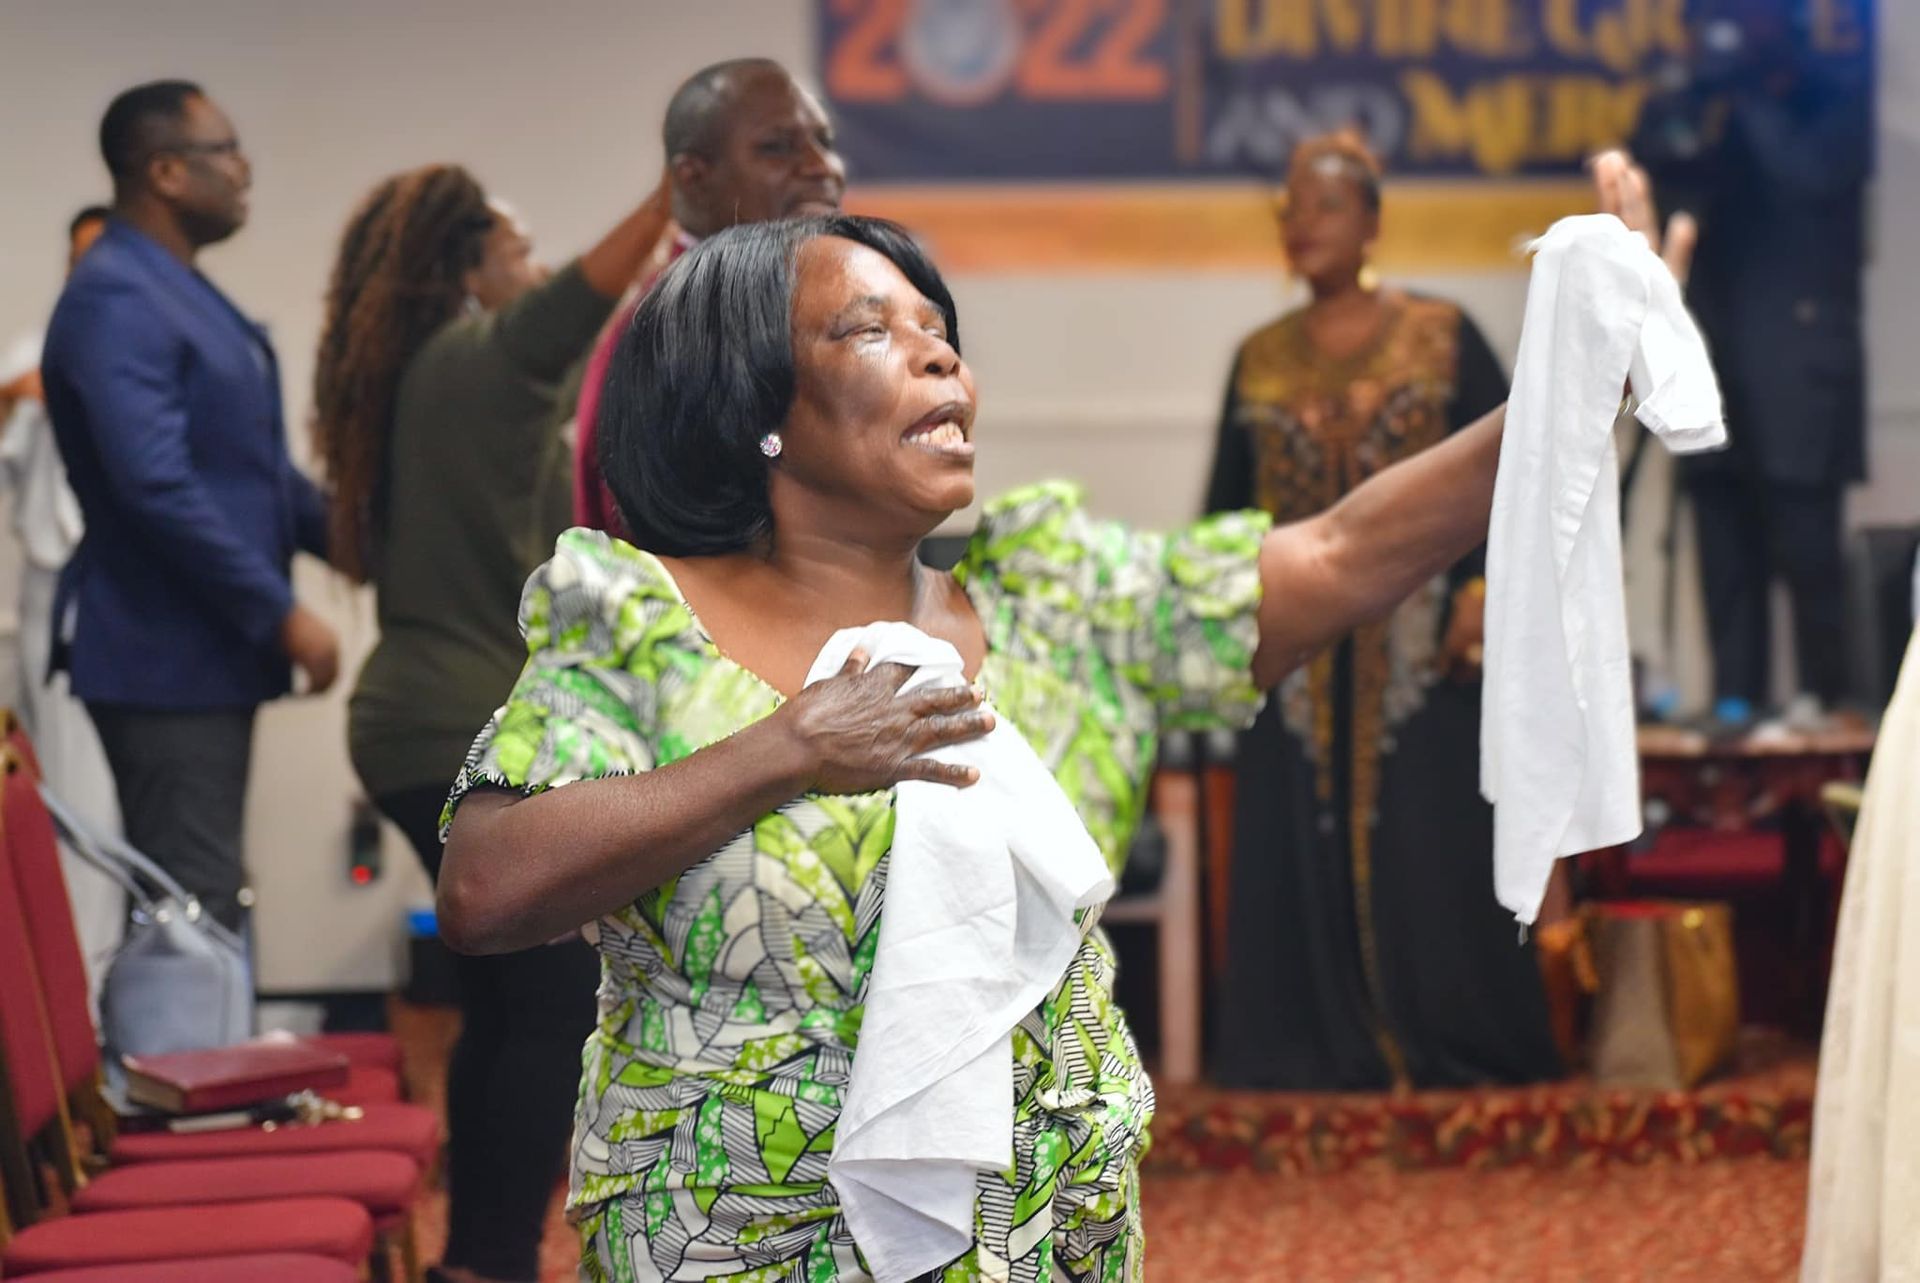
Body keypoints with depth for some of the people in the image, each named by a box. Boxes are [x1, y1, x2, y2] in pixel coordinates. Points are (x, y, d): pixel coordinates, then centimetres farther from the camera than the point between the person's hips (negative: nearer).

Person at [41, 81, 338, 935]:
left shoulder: (181, 291, 15)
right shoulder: (116, 300, -17)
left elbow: (255, 466, 22)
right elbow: (157, 487, -25)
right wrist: (281, 614, -21)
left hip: (212, 654, 10)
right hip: (166, 660, -10)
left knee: (204, 906, 14)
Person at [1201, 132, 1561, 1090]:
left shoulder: (1442, 337, 2)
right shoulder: (1261, 360, 12)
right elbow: (1228, 509, 14)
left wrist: (1483, 588, -11)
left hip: (1415, 643, -3)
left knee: (1431, 848, -3)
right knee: (1301, 856, 0)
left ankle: (1454, 1048, 6)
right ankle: (1324, 1046, 7)